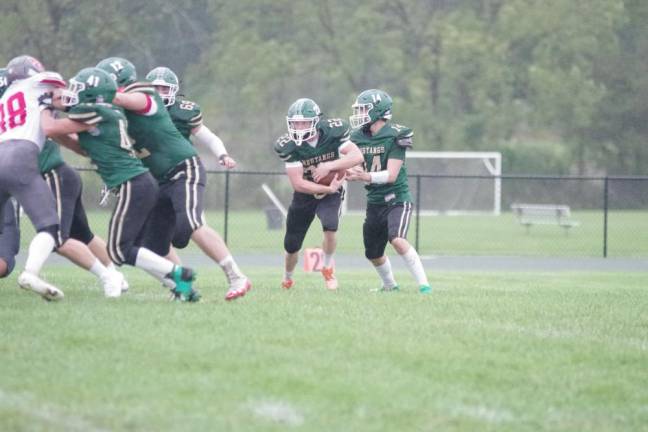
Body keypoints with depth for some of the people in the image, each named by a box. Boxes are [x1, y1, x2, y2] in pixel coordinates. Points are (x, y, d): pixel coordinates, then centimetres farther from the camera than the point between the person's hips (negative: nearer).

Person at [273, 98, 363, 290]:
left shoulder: (333, 131, -22)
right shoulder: (289, 146, -24)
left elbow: (357, 156, -28)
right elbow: (298, 184, -24)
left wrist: (329, 166, -37)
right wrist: (327, 188, -27)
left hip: (331, 191, -1)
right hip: (305, 194, 1)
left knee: (330, 227, -28)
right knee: (291, 246, 7)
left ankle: (327, 268, 1)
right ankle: (287, 279, 39)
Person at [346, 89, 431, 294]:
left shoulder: (394, 136, -14)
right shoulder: (359, 137, 4)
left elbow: (391, 175, -20)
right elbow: (355, 168, 4)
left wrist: (366, 176, -35)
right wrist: (352, 174, -21)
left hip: (396, 199, -7)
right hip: (374, 202, 7)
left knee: (398, 240, -28)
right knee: (373, 253, 15)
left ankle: (424, 284, -22)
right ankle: (390, 285, 40)